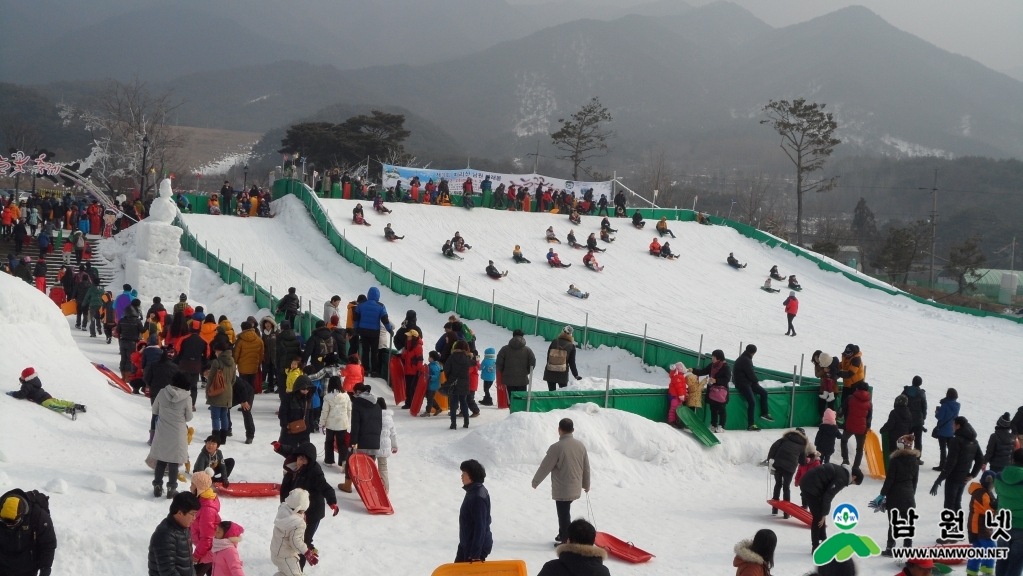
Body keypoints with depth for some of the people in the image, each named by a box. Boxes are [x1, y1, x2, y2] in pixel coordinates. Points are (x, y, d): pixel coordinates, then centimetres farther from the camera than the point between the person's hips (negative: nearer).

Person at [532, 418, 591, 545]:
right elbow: (586, 467, 10)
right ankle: (563, 535, 36)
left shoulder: (556, 447, -19)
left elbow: (545, 467, -12)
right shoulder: (580, 445, 0)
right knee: (565, 512, 23)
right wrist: (586, 484, 25)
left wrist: (535, 482, 3)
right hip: (575, 489, 7)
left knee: (564, 514, 3)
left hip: (562, 490, -7)